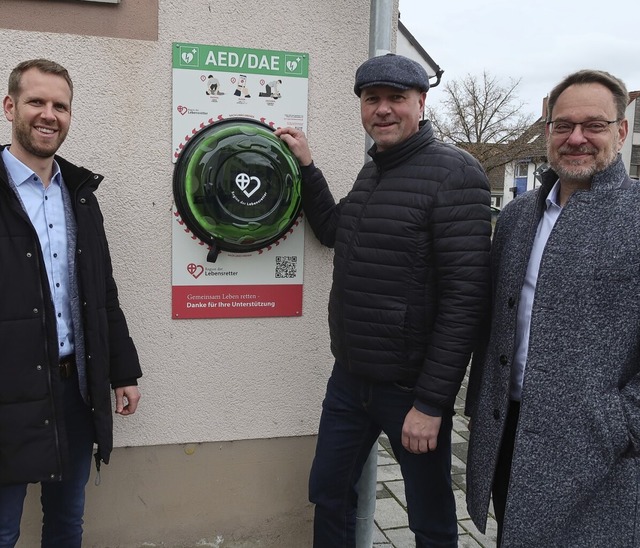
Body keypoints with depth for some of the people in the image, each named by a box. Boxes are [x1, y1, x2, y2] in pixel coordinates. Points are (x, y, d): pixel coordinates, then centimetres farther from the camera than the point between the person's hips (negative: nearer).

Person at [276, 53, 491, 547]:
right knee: (329, 495, 20)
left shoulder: (454, 174, -15)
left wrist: (431, 401, -20)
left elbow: (465, 296, -20)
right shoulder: (373, 171, 10)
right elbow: (335, 232, 25)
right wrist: (307, 167, 13)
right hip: (349, 378, 7)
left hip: (410, 388, -7)